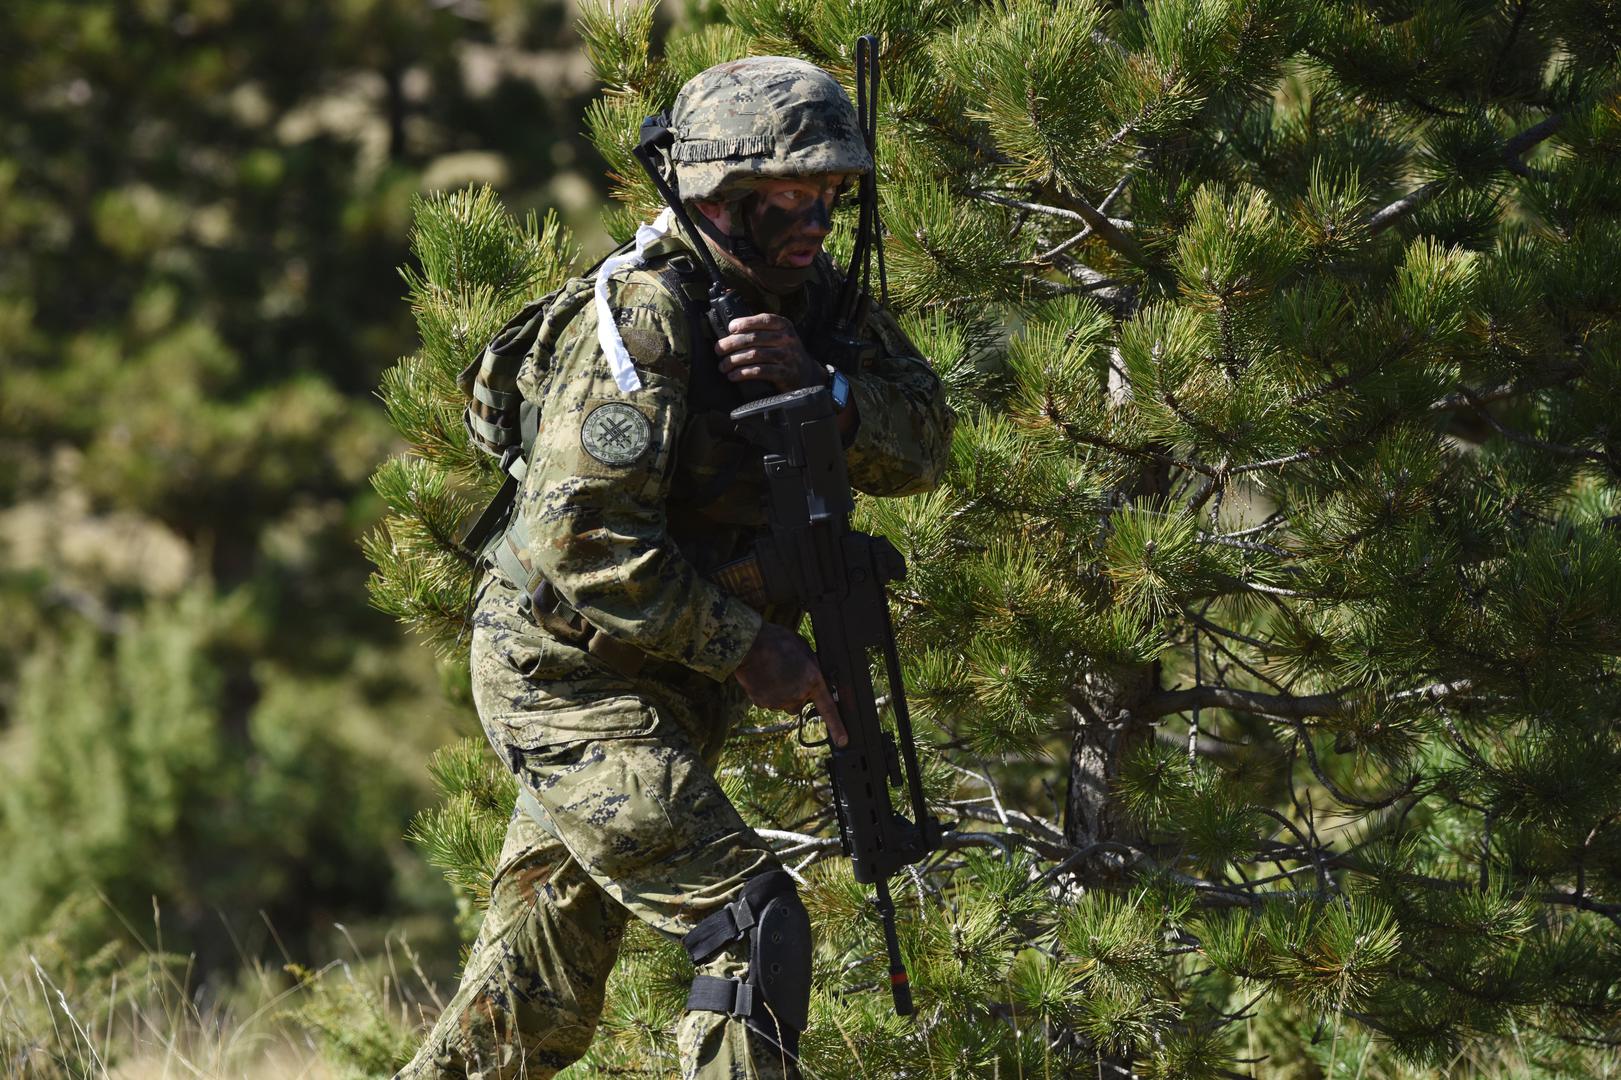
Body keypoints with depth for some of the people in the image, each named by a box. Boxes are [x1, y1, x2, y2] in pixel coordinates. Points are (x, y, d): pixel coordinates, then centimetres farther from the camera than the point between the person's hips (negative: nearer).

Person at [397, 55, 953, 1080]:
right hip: (567, 670, -8)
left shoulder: (812, 299, 2)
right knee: (754, 924, -18)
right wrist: (746, 646, -26)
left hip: (669, 682, 8)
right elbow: (583, 539, -27)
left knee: (545, 997, 16)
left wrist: (815, 387, -25)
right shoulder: (646, 316, -22)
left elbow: (921, 447, -6)